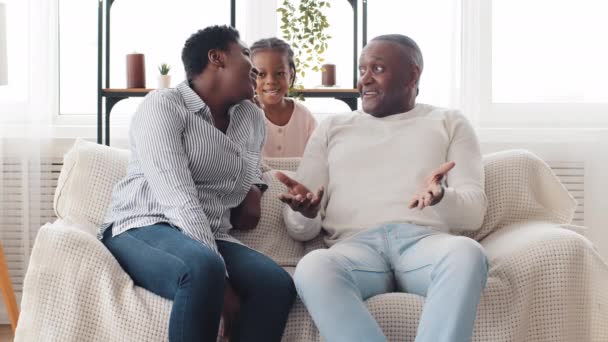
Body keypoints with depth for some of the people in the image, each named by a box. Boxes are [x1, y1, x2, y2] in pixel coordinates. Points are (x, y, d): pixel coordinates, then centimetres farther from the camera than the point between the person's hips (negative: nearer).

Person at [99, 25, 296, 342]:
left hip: (209, 238, 6)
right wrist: (220, 277, -27)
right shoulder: (162, 106, -8)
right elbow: (179, 199, -20)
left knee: (277, 284, -25)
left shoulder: (251, 117, 15)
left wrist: (254, 188, 15)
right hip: (143, 229, -6)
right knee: (203, 269, -40)